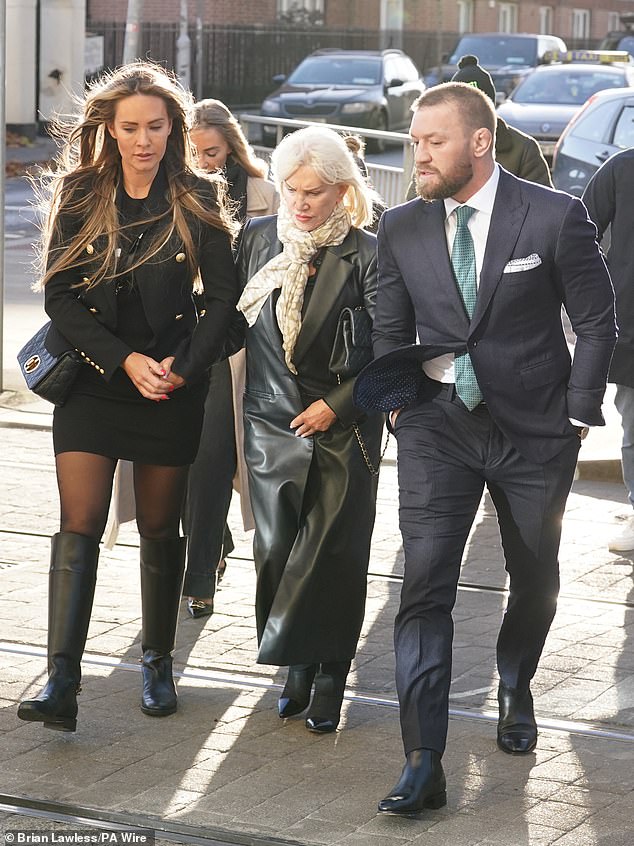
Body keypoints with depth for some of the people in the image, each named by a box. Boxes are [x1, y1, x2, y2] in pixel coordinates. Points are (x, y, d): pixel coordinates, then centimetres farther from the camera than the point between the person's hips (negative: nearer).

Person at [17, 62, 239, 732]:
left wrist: (182, 368, -13)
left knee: (160, 529, 10)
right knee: (79, 525, -10)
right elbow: (59, 294, -3)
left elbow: (223, 296, 0)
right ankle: (61, 682, -15)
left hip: (171, 384, 0)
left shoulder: (197, 200, -1)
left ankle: (157, 662, 26)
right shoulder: (80, 196, 0)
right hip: (92, 382, 0)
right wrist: (124, 360, -14)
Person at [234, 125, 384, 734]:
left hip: (341, 427, -3)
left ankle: (329, 677, 13)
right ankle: (296, 666, 19)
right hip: (270, 422, 3)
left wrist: (336, 405, -11)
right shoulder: (257, 239, 3)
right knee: (276, 552, 3)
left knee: (334, 556, 1)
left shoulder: (366, 254, -9)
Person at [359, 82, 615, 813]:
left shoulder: (556, 217, -10)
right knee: (425, 584, -11)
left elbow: (596, 321, -3)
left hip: (534, 430, -1)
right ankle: (422, 765, -12)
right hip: (438, 429, 1)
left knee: (534, 580, 15)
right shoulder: (401, 229, -1)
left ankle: (515, 692, 45)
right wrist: (400, 409, 2)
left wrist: (578, 415, -4)